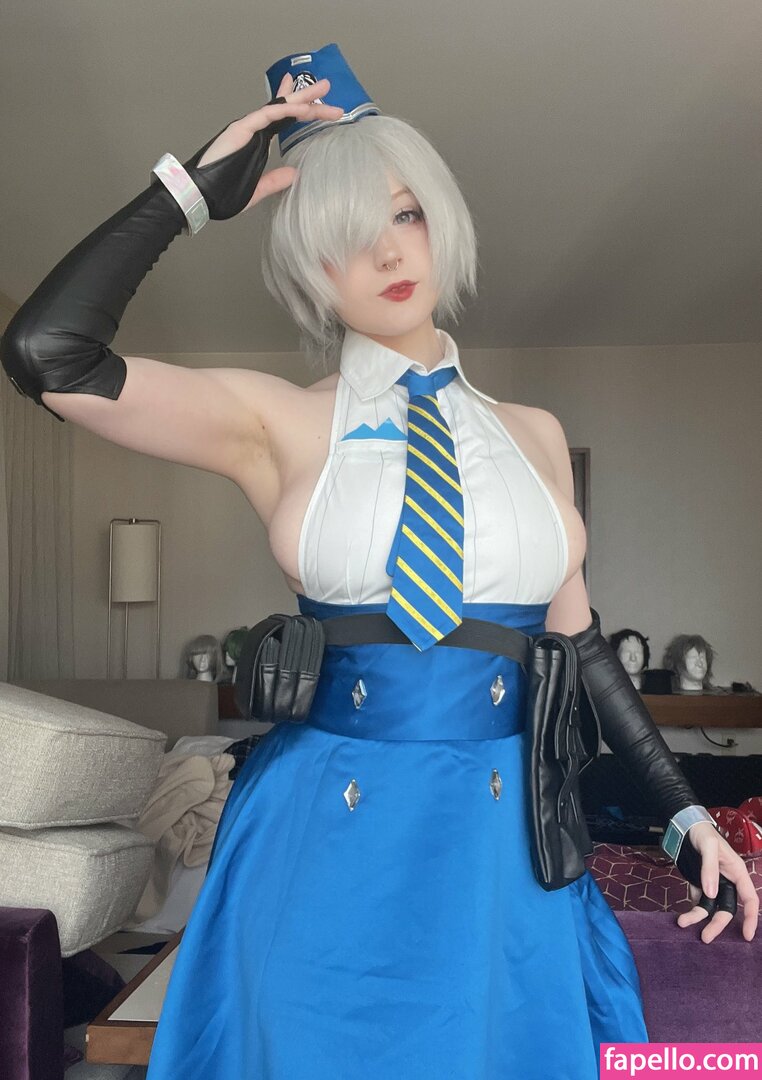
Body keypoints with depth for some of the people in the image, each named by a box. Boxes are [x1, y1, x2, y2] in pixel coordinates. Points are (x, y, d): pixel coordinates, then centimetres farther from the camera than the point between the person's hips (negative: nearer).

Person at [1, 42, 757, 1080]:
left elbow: (578, 639, 9)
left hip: (504, 838, 3)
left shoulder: (535, 434, 6)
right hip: (330, 837, -2)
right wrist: (196, 189, -8)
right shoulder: (278, 423, -4)